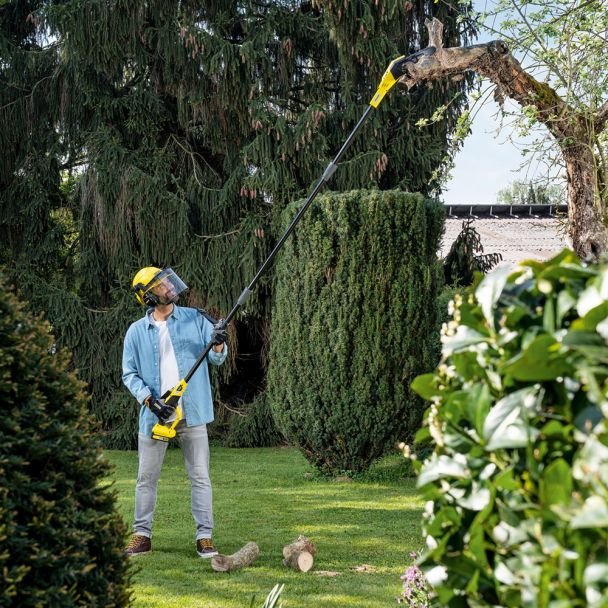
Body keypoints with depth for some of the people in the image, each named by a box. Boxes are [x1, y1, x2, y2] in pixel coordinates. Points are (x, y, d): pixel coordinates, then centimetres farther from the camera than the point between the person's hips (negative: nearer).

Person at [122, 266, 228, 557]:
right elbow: (129, 374, 1)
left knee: (200, 476, 1)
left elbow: (217, 358, 2)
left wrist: (218, 343, -22)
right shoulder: (137, 332, 2)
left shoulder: (195, 319, 3)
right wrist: (150, 401, -14)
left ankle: (204, 536, 7)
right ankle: (142, 535, 20)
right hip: (154, 415, 0)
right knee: (146, 478, 8)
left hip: (192, 412, 0)